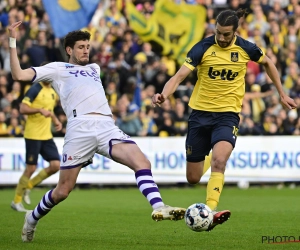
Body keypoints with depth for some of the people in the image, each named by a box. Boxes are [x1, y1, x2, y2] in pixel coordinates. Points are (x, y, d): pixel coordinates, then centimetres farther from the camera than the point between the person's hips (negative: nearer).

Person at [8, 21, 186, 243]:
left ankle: (158, 207, -35)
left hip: (107, 127, 4)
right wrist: (13, 42, 3)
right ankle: (32, 218, 25)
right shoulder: (57, 68, 16)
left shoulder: (94, 68, 33)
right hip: (79, 128, -4)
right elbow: (19, 75, 6)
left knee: (142, 162, -22)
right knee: (63, 191, -1)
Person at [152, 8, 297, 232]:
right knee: (193, 178, 7)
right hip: (200, 113, 1)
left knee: (219, 161, -30)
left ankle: (209, 212, -37)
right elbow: (180, 76, -16)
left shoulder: (245, 49, -4)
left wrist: (282, 94, 18)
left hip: (228, 114, -1)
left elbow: (268, 63, 17)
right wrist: (163, 95, -36)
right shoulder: (203, 48, -9)